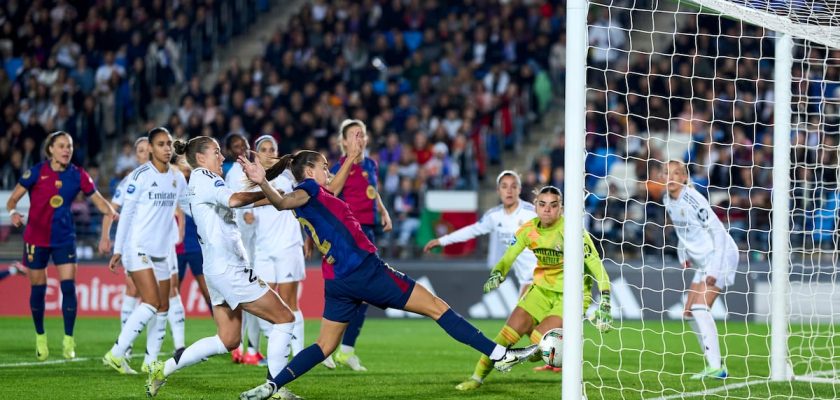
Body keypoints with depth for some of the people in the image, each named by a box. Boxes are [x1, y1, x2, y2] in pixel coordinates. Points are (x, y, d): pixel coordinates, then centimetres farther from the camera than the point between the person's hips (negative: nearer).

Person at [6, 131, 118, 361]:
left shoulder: (78, 175, -2)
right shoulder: (36, 172, -7)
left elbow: (99, 201, 1)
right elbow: (13, 199, -5)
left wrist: (112, 213, -19)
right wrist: (13, 212, -26)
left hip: (64, 239, 1)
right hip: (36, 238, -1)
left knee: (68, 287, -10)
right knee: (38, 289, 4)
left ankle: (68, 341, -1)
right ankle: (40, 338, 23)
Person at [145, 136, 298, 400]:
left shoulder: (201, 181, 19)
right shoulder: (203, 178, -10)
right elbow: (233, 199, -27)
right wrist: (266, 193, -16)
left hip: (218, 270, 10)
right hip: (229, 268, -10)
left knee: (228, 340, 13)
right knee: (284, 318, -5)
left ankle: (163, 369, 12)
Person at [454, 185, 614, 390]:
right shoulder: (529, 229, -6)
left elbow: (596, 266, -21)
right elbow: (507, 259, 3)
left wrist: (605, 304, -27)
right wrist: (497, 274, -20)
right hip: (542, 288, 5)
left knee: (539, 340, -21)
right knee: (511, 330, -8)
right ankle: (478, 377, 3)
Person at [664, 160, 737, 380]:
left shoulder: (692, 199, -19)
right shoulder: (668, 201, 6)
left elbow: (718, 232, -21)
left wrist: (714, 270, -24)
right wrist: (683, 256, 12)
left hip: (721, 256, -10)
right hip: (703, 262, 10)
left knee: (700, 307, -20)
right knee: (689, 312, 8)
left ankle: (716, 367, -21)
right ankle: (716, 365, 14)